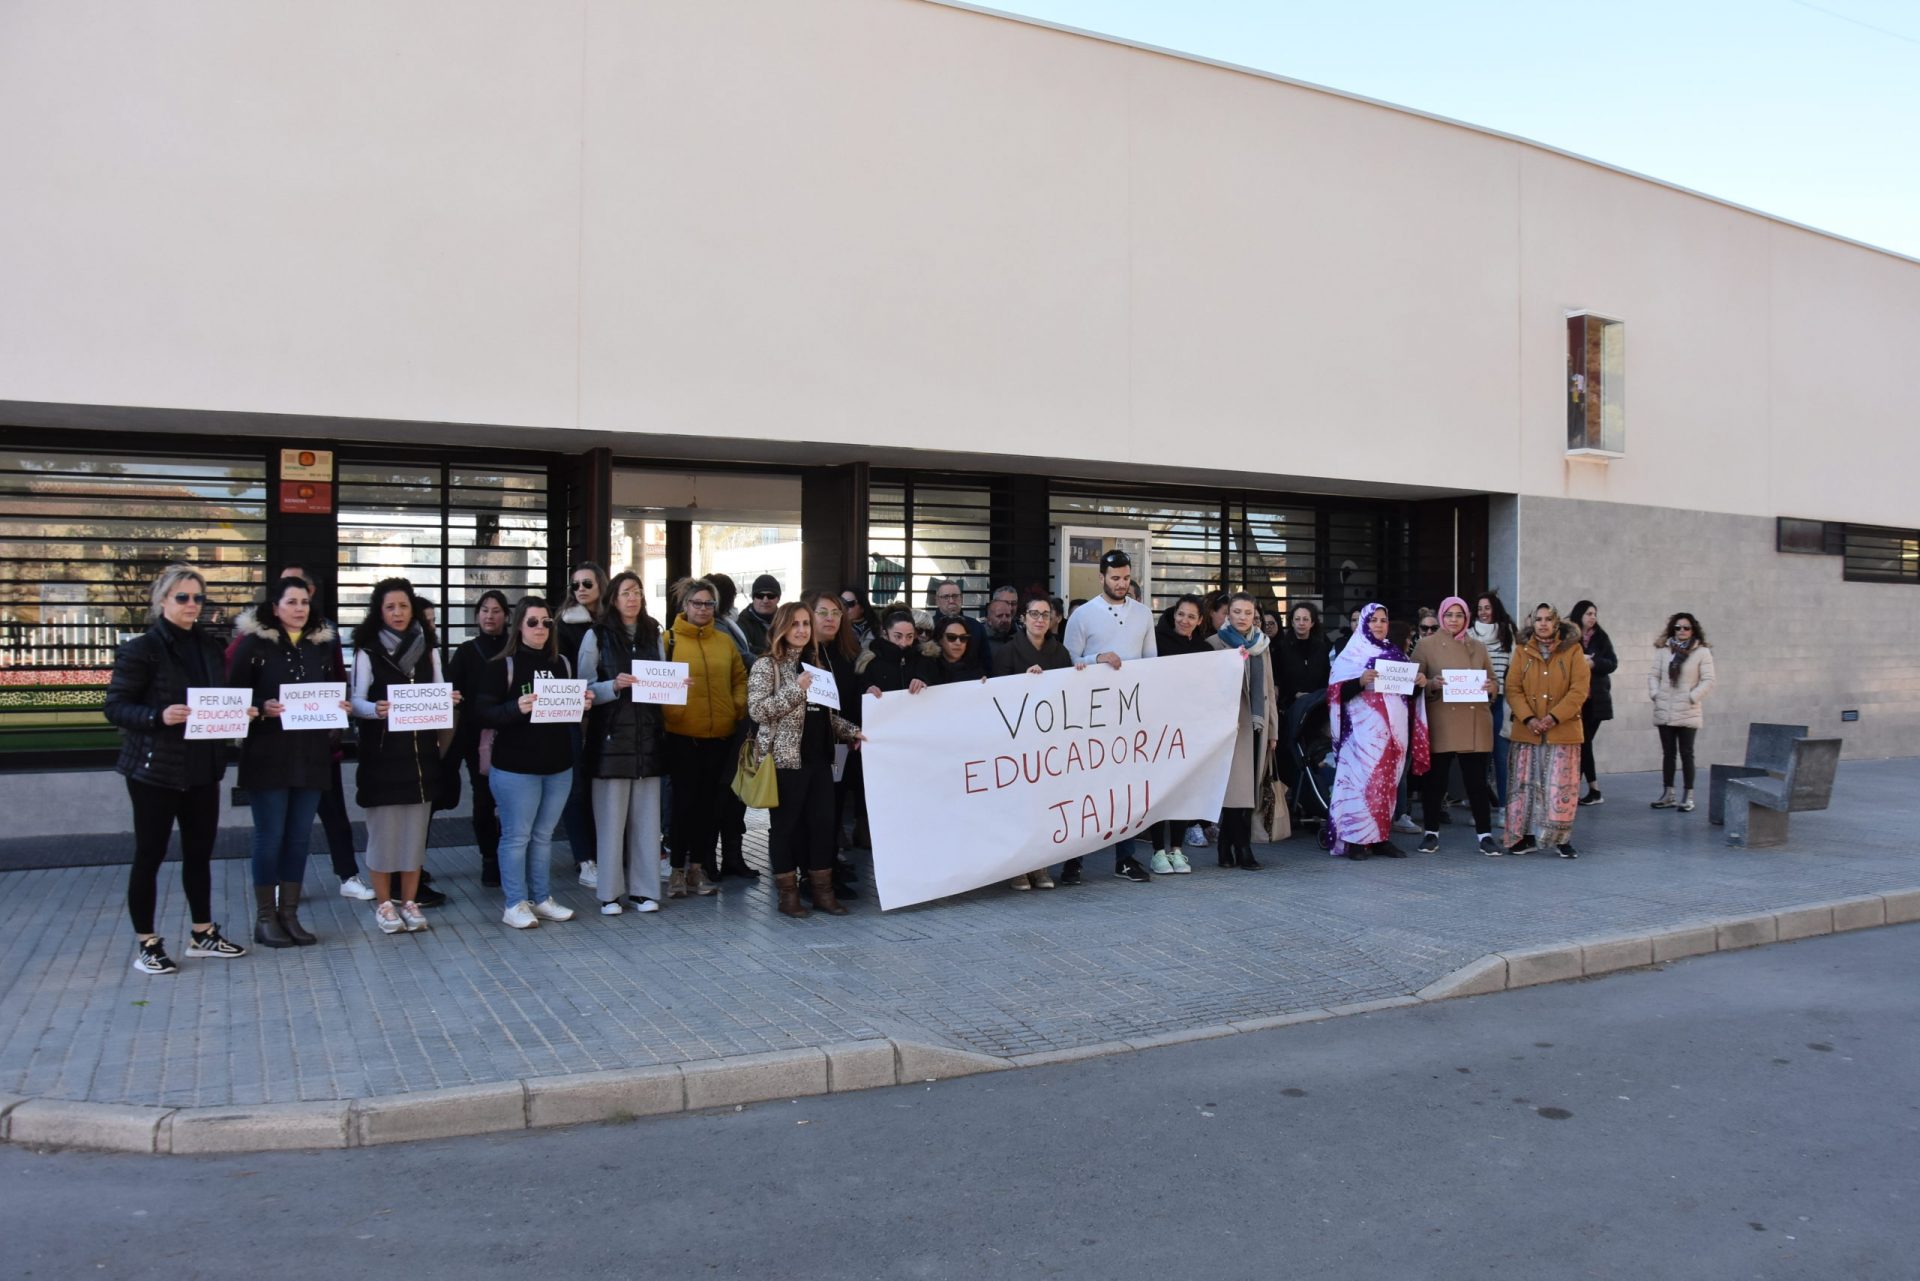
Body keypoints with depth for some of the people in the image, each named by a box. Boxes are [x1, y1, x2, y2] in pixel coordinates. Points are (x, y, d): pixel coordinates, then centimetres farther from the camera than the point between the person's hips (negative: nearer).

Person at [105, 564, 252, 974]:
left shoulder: (209, 646, 10)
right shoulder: (141, 649, -9)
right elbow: (115, 707, -12)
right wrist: (159, 716, -28)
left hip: (203, 767, 6)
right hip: (155, 768, -6)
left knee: (200, 851, 13)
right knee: (150, 854, 3)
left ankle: (203, 933, 25)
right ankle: (146, 944, 13)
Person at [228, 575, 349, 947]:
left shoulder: (323, 645, 10)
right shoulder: (253, 644, -3)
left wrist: (340, 707, -3)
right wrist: (262, 708, -21)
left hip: (311, 754, 4)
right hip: (267, 755, -4)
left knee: (299, 836, 8)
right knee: (270, 836, 0)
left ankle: (289, 914, 16)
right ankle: (265, 918, 11)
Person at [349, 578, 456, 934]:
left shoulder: (429, 648, 9)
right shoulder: (367, 651, -3)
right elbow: (356, 701, -6)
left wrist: (449, 700, -11)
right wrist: (375, 709, -26)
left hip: (421, 750, 3)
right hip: (382, 751, -3)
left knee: (416, 826, 7)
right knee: (384, 826, -1)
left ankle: (410, 901, 16)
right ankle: (384, 903, 11)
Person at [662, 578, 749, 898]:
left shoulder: (725, 641, 11)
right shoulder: (669, 640, 0)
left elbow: (740, 678, 15)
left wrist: (738, 707, 1)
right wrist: (666, 707, -15)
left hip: (719, 734, 4)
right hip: (682, 733, -4)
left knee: (710, 803, 8)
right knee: (685, 801, 0)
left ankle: (698, 867, 19)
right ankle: (677, 869, 12)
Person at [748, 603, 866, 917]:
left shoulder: (815, 663, 16)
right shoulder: (766, 665, -3)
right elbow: (757, 710, -14)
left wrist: (853, 731, 6)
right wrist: (796, 689, -17)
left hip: (819, 758, 6)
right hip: (786, 759, -6)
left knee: (823, 822, 6)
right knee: (786, 825, 2)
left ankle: (823, 891, 15)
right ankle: (788, 894, 12)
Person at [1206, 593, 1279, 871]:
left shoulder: (1262, 645, 17)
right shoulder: (1215, 644, 0)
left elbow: (1268, 688, 19)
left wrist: (1273, 729, 17)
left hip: (1257, 724, 5)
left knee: (1248, 787, 4)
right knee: (1238, 787, -10)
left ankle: (1227, 850, 10)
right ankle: (1242, 850, -6)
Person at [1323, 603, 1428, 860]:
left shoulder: (1396, 652, 18)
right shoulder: (1352, 653, 2)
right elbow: (1336, 689, -7)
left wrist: (1417, 683, 2)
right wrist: (1360, 682, -23)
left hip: (1395, 727, 6)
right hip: (1365, 728, -5)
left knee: (1389, 781, 4)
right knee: (1363, 779, -10)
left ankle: (1380, 836, 9)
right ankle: (1356, 839, -7)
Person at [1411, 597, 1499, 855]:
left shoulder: (1478, 647, 13)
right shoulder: (1427, 644, 4)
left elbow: (1493, 684, 16)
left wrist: (1490, 687, -6)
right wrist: (1432, 684, -18)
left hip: (1474, 724, 2)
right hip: (1440, 723, -2)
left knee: (1477, 780, 3)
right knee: (1435, 778, 2)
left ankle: (1484, 834, 9)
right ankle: (1431, 832, 14)